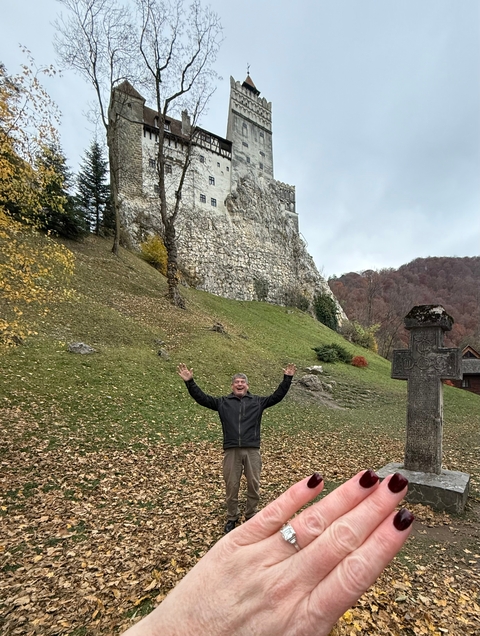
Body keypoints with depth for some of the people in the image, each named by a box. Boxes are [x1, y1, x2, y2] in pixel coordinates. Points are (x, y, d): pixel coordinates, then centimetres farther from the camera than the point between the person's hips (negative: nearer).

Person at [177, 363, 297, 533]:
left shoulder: (257, 401, 9)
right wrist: (189, 382, -10)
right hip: (231, 451, 0)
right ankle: (232, 518, 31)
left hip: (252, 450, 1)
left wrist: (287, 379, -4)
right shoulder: (223, 402, 8)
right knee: (231, 486, 9)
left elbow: (277, 396, 4)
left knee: (254, 485, 10)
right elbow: (202, 398, 1)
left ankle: (251, 516, 31)